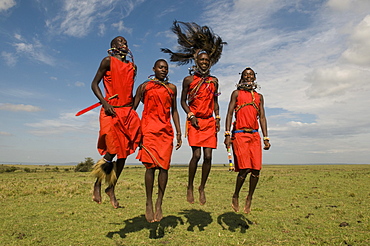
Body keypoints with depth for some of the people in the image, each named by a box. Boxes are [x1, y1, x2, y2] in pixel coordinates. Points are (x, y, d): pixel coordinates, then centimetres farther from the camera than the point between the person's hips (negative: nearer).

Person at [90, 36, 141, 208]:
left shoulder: (132, 66, 19)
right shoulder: (108, 61, 4)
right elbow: (94, 84, -1)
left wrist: (132, 107, 12)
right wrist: (105, 103, -15)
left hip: (128, 111, 5)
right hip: (111, 111, -5)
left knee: (124, 153, 3)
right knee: (112, 150, -14)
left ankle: (111, 189, 19)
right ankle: (97, 184, 13)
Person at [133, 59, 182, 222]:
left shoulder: (172, 88, 19)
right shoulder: (144, 86, 12)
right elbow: (133, 108, 9)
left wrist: (179, 132, 11)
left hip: (166, 130, 2)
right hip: (149, 129, -2)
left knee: (164, 166, -4)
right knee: (151, 165, -9)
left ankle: (159, 204, 6)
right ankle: (148, 204, 2)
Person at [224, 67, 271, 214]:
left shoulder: (259, 97, 20)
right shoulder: (236, 93, 9)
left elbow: (262, 117, 17)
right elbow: (229, 114, 1)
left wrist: (266, 138, 8)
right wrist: (227, 135, -10)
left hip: (255, 135, 4)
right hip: (240, 134, -4)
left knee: (256, 169, -2)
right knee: (244, 168, -12)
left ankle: (249, 199, 16)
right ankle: (235, 196, 10)